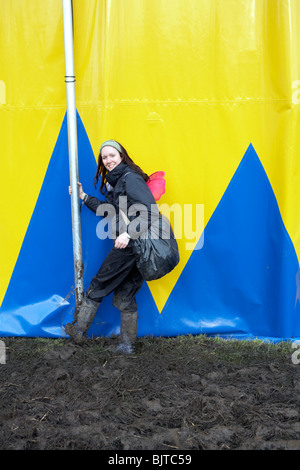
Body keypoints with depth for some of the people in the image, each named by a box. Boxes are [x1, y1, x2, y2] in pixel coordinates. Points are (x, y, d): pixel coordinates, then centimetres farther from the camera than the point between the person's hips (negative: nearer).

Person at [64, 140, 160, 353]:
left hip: (131, 244, -9)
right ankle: (127, 344, 17)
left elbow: (151, 210, -19)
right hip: (133, 246, 9)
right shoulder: (115, 182, 19)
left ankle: (79, 329, 18)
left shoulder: (130, 177, -10)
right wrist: (83, 197, 28)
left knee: (98, 285, 5)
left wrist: (129, 233, -25)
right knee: (125, 295, 12)